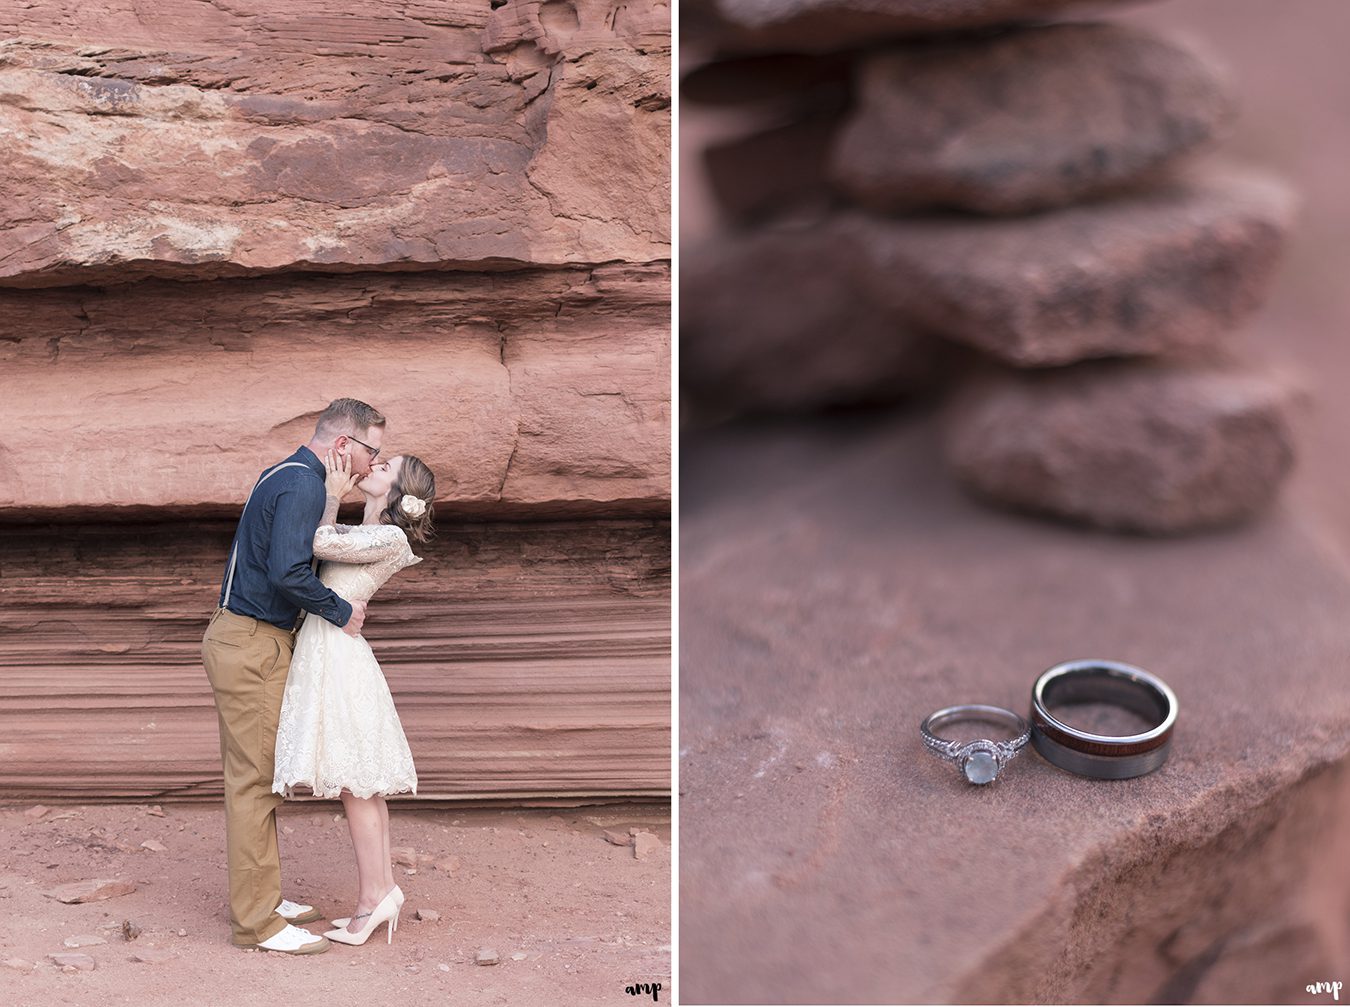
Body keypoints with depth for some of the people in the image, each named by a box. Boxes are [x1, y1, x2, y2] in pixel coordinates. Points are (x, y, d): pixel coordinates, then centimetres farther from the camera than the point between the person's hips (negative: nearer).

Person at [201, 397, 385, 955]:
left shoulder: (285, 476, 16)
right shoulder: (303, 484, -17)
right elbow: (288, 572, -28)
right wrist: (341, 612, -14)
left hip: (245, 641, 11)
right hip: (252, 646, -11)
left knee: (255, 776, 15)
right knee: (254, 778, -6)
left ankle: (262, 898, 24)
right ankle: (255, 921, 0)